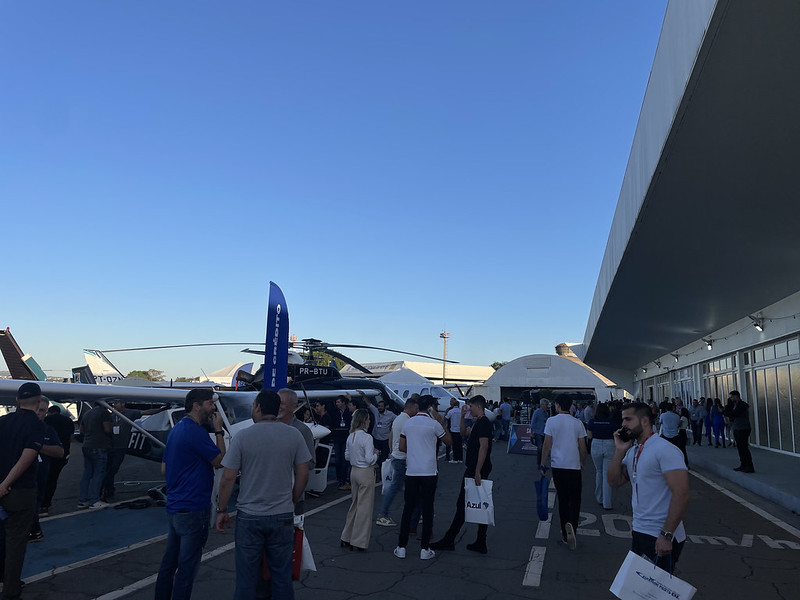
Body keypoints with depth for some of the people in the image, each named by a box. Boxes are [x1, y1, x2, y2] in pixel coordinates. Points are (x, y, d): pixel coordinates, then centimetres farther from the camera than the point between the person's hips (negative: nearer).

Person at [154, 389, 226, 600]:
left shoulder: (176, 430, 11)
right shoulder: (195, 431, -20)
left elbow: (164, 468, 18)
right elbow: (220, 461, -14)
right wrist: (218, 431, -9)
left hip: (174, 507, 10)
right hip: (193, 509, -10)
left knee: (169, 563, 19)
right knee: (187, 567, 2)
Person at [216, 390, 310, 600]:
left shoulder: (243, 436, -9)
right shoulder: (293, 435, -4)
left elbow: (228, 477, -7)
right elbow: (303, 474, 1)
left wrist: (221, 510, 5)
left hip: (249, 517, -1)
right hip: (283, 516, 1)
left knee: (246, 578, 12)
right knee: (282, 577, 14)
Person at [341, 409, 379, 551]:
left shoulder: (350, 436, 4)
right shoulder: (367, 437, -19)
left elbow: (347, 456, 12)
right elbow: (369, 459, -22)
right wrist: (375, 454, -3)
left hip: (354, 471, 8)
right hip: (365, 472, -8)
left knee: (355, 504, 19)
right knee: (364, 506, 3)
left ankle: (347, 538, 27)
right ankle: (359, 541, 10)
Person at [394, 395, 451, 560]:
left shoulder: (408, 423, 6)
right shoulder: (434, 424, -8)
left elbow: (401, 447, 9)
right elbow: (449, 441, 5)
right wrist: (440, 422, 6)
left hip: (411, 472, 4)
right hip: (429, 472, -4)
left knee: (408, 508, 10)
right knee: (427, 509, 4)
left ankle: (401, 547, 13)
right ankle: (424, 549, 9)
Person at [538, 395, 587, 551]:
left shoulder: (551, 421, -4)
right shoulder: (578, 423, 1)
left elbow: (547, 445, -5)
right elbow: (582, 447, 5)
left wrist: (543, 463, 4)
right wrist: (582, 462, 21)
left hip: (558, 465, 0)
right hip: (574, 466, 0)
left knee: (562, 499, 10)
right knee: (575, 499, 6)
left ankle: (565, 534, 16)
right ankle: (571, 525, -19)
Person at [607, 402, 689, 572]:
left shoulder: (664, 449, -17)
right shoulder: (632, 451, 10)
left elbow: (681, 494, -22)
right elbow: (614, 481, 7)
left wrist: (666, 535, -24)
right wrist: (619, 451, -4)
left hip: (660, 538, -8)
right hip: (640, 532, 8)